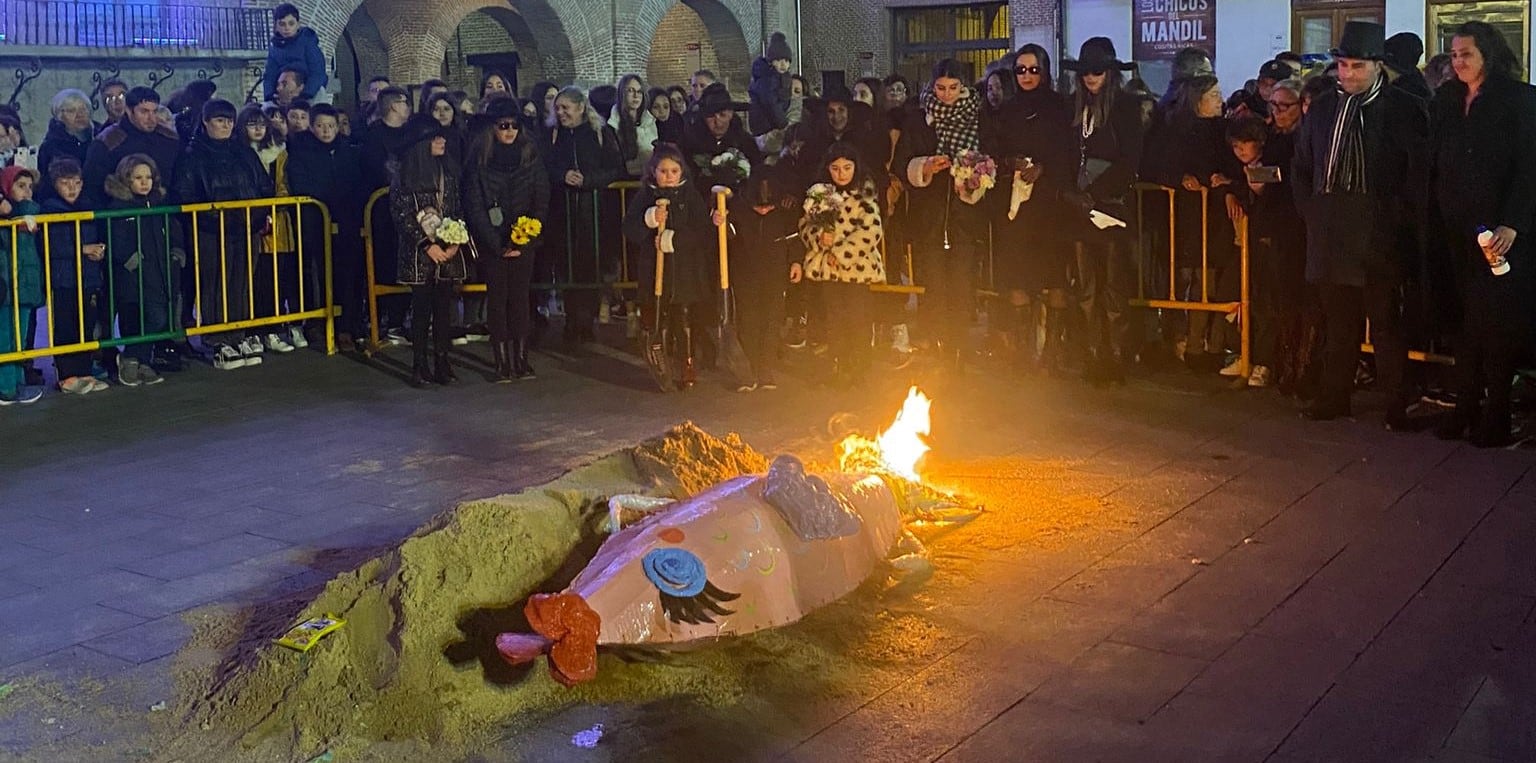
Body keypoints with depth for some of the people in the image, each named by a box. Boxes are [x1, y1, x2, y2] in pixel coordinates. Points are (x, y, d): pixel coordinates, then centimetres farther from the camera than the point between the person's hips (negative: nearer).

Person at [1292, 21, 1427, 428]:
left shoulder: (1404, 109, -3)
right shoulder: (1322, 108, 10)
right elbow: (1301, 168, 19)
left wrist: (1399, 219, -8)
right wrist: (1311, 212, 9)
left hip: (1378, 235, -4)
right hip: (1329, 233, 4)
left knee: (1385, 322, 0)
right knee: (1338, 322, 11)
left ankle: (1396, 406, 6)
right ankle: (1334, 398, 18)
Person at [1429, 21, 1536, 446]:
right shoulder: (1446, 100, 11)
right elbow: (1435, 162, 9)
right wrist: (1436, 218, -1)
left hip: (1500, 231, -4)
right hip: (1456, 230, 4)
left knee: (1498, 321, -1)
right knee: (1467, 319, 3)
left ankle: (1495, 414, 7)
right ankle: (1467, 407, 7)